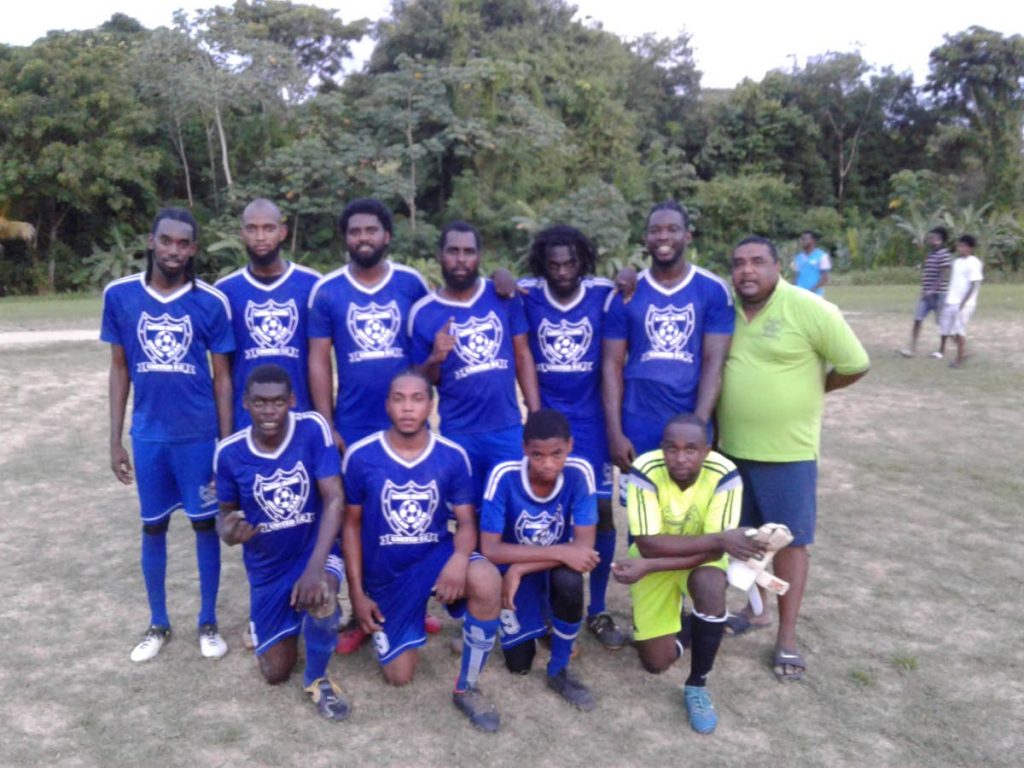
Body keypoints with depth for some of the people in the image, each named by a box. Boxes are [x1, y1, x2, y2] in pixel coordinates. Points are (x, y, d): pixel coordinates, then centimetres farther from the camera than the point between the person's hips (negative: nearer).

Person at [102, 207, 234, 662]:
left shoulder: (211, 302, -7)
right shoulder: (119, 295, -2)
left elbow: (222, 376, -1)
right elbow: (119, 369, 6)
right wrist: (115, 440, 4)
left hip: (199, 433, -2)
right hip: (148, 434, 2)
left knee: (205, 524, 8)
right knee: (153, 527, 13)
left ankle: (208, 623, 25)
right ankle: (158, 624, 31)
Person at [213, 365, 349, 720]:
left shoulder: (313, 428, -19)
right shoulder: (229, 452, -13)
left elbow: (334, 500, -22)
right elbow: (226, 513, 1)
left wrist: (315, 567, -33)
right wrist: (227, 532, -25)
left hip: (314, 549, -2)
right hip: (267, 566, 3)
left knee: (321, 596, -38)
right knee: (275, 673, 7)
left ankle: (317, 678, -5)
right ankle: (264, 620, 43)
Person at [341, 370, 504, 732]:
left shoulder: (453, 456, -10)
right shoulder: (360, 456, -12)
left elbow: (466, 521, -8)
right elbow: (351, 525, -3)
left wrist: (460, 558, -32)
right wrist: (357, 593, -4)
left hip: (436, 556, 0)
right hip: (386, 574, 0)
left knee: (488, 580, -34)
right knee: (399, 676, 3)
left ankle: (467, 687, -11)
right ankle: (380, 622, 38)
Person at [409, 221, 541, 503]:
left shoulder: (504, 296, 0)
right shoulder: (423, 312, -3)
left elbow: (523, 356, 5)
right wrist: (434, 360, -17)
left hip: (508, 429, 1)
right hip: (458, 435, -1)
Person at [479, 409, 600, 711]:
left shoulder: (579, 473, -23)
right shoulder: (504, 476, -26)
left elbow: (584, 546, -25)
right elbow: (489, 550, -27)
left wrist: (520, 569, -31)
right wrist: (560, 551, -34)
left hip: (555, 568, 0)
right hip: (513, 569, 0)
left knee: (570, 581, -34)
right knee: (519, 664, -6)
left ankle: (559, 670, -8)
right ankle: (535, 617, 29)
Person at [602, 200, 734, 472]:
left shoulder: (714, 291, 0)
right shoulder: (625, 294, 2)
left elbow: (714, 364, -4)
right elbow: (612, 365, 0)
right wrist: (614, 433, -6)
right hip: (638, 428, 1)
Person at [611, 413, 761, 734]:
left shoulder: (724, 474, -28)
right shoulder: (645, 471, -30)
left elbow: (714, 553, -29)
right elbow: (648, 545, -33)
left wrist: (646, 567, -36)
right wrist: (718, 539, -38)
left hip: (703, 558, 0)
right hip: (653, 561, 0)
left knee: (711, 586, -36)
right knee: (656, 662, -3)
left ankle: (697, 686, -12)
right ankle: (674, 621, 33)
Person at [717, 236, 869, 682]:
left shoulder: (810, 310, -15)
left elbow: (855, 365, -8)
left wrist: (809, 389, 1)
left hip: (788, 450, -4)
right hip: (731, 446, 5)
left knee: (790, 540, 6)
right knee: (745, 534, 17)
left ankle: (787, 637, 18)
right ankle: (754, 609, 37)